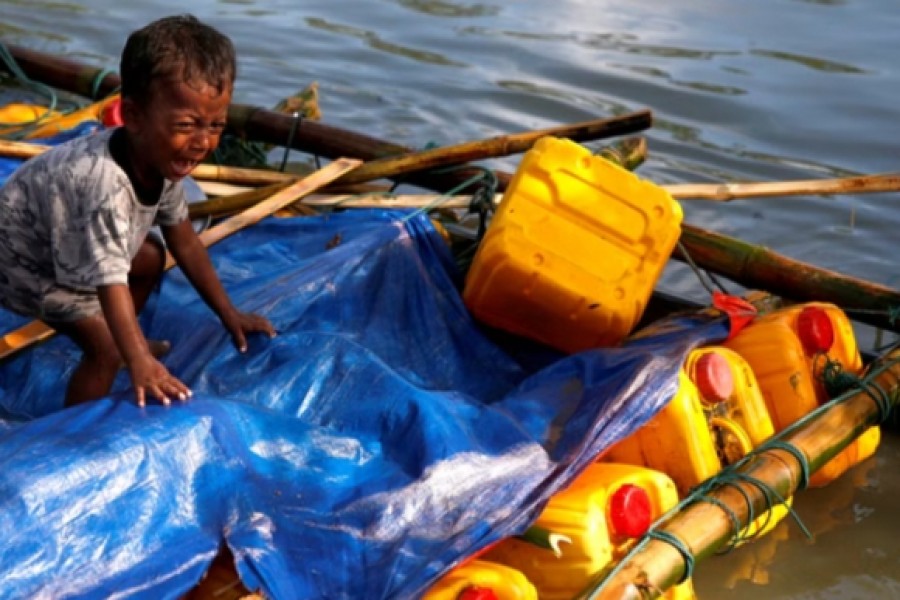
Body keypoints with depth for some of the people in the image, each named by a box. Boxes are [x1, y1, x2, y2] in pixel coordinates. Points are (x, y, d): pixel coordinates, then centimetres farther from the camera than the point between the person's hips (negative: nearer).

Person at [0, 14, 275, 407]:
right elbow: (111, 284, -48)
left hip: (67, 243, 9)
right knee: (107, 349, -16)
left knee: (151, 259, 21)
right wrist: (140, 365, -56)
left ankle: (127, 342, 39)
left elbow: (184, 241, -4)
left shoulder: (160, 159, -15)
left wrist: (228, 314, -1)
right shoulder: (104, 187, -45)